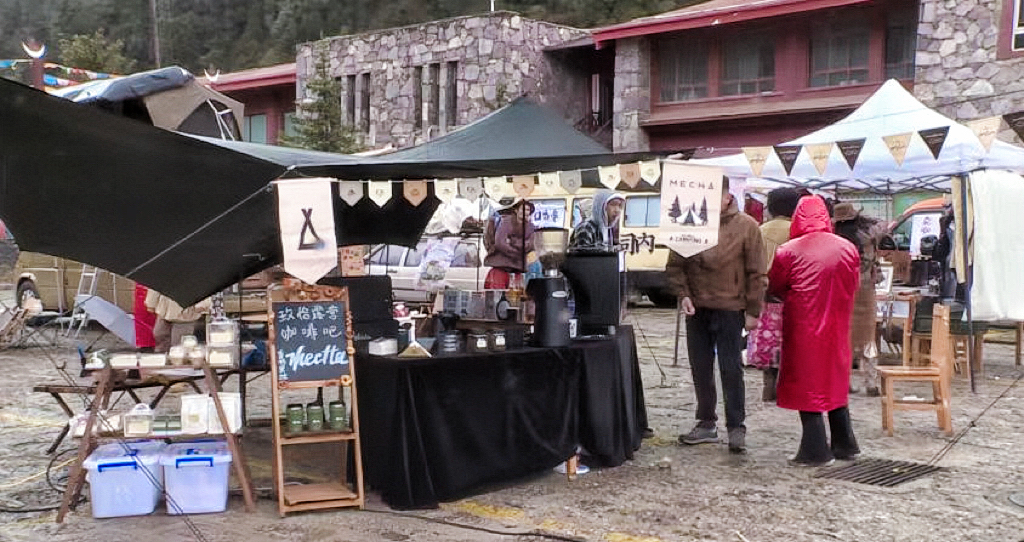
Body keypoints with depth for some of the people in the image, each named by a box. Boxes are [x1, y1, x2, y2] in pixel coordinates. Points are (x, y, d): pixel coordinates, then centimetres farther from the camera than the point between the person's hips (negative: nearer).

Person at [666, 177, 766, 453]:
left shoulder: (746, 226, -3)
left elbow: (756, 273, -2)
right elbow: (674, 265, 7)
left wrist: (753, 311, -5)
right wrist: (683, 294, -8)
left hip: (729, 309, -3)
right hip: (696, 309, 4)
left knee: (731, 369, 0)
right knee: (700, 368, 11)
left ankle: (736, 427, 8)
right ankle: (706, 423, 22)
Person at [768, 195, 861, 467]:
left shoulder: (788, 251, -12)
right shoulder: (848, 249, 0)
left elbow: (774, 288, -1)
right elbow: (854, 286, 10)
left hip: (803, 328, -5)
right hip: (836, 328, 5)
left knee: (807, 385, 3)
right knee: (835, 383, 18)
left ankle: (816, 450, 4)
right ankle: (844, 444, 26)